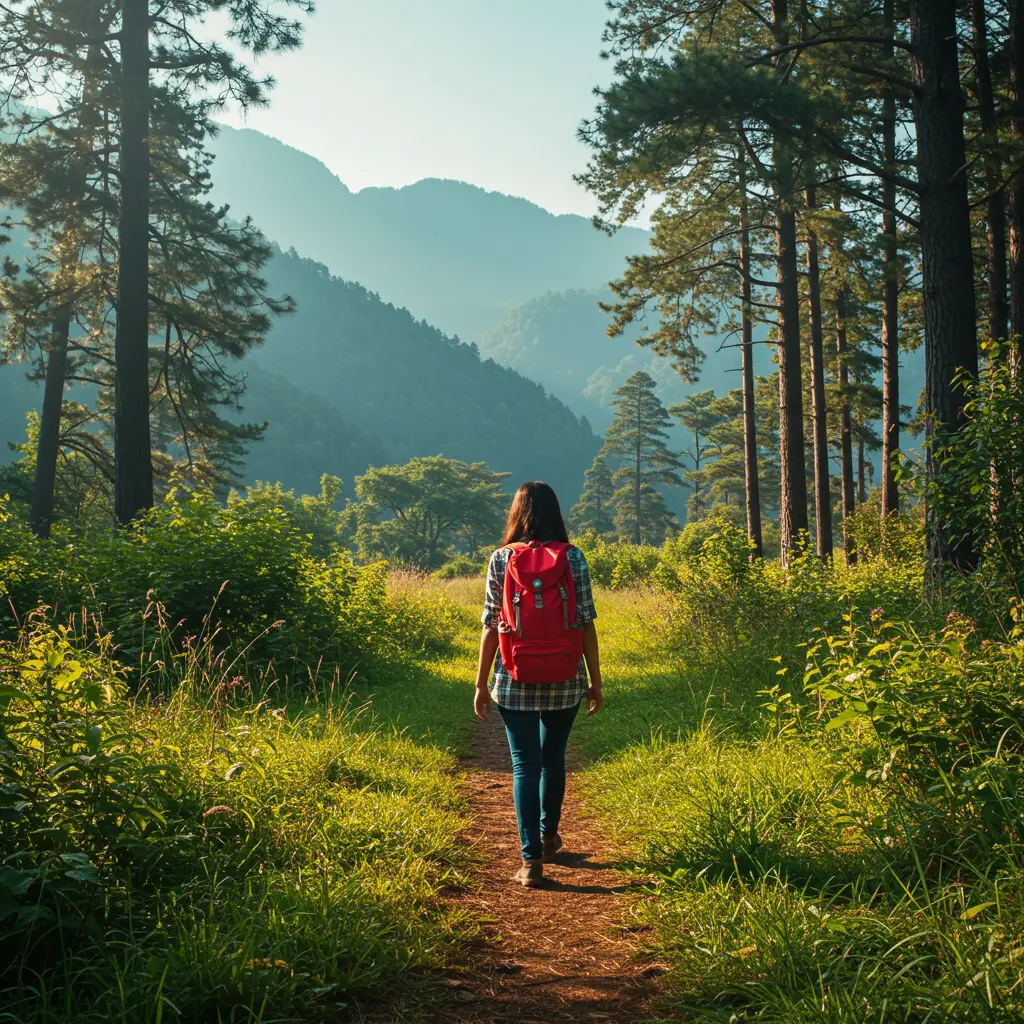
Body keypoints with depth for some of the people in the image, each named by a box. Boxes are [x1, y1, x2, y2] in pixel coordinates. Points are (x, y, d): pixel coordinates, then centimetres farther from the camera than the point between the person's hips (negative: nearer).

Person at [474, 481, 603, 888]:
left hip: (515, 681, -1)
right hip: (565, 680, 2)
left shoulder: (501, 559, -4)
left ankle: (531, 859, 0)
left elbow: (491, 625, -3)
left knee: (525, 765, 5)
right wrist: (595, 681, 6)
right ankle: (548, 836, 40)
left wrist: (481, 683, 4)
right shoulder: (573, 558, -3)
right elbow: (586, 624, -3)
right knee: (553, 758, 21)